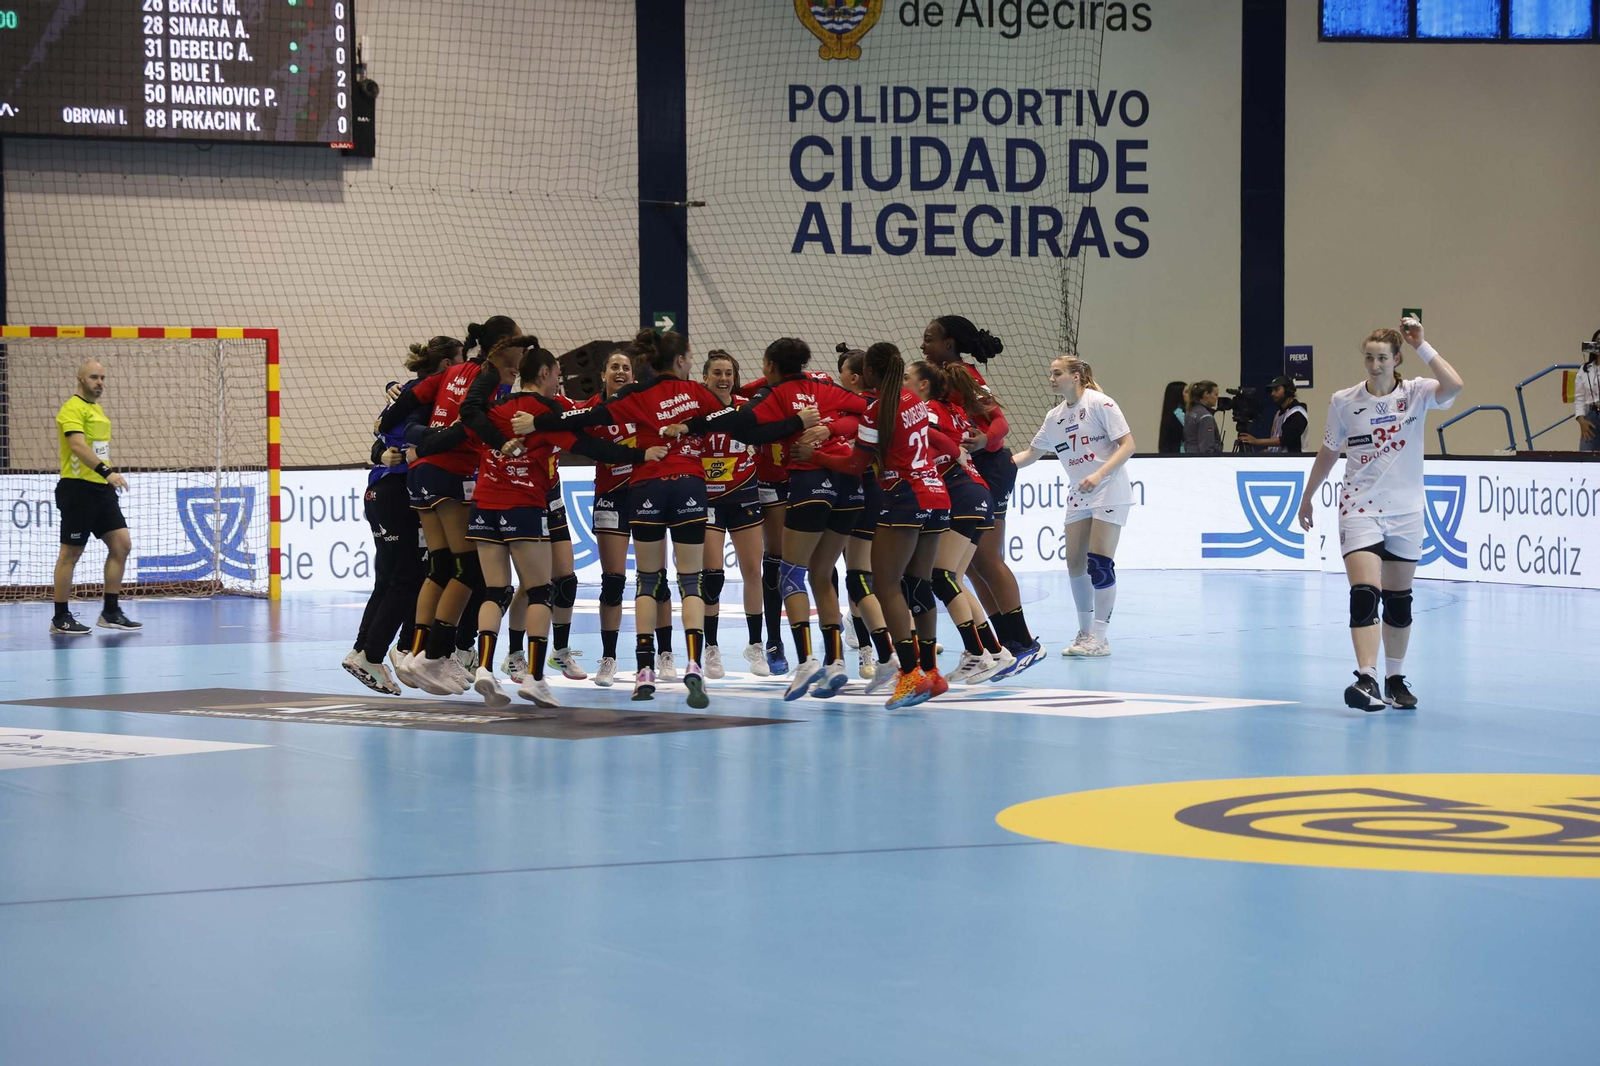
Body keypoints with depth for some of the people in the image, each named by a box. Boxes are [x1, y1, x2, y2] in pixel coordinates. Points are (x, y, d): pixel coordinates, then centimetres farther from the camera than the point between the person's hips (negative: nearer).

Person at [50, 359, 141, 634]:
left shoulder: (98, 410, 17)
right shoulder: (73, 408, -12)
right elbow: (78, 446, -27)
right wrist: (107, 472, -37)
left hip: (102, 489, 9)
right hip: (78, 488, -9)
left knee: (121, 544, 3)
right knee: (71, 553, -2)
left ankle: (110, 612, 10)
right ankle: (60, 618, 6)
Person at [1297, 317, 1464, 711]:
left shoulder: (1415, 394, -5)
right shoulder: (1344, 401, -2)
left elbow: (1453, 385, -26)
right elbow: (1328, 451, 11)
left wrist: (1421, 345, -24)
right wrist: (1307, 497, 18)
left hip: (1405, 511, 1)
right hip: (1360, 509, -1)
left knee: (1399, 599, 12)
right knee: (1364, 594, -17)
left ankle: (1395, 680, 25)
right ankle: (1366, 680, -26)